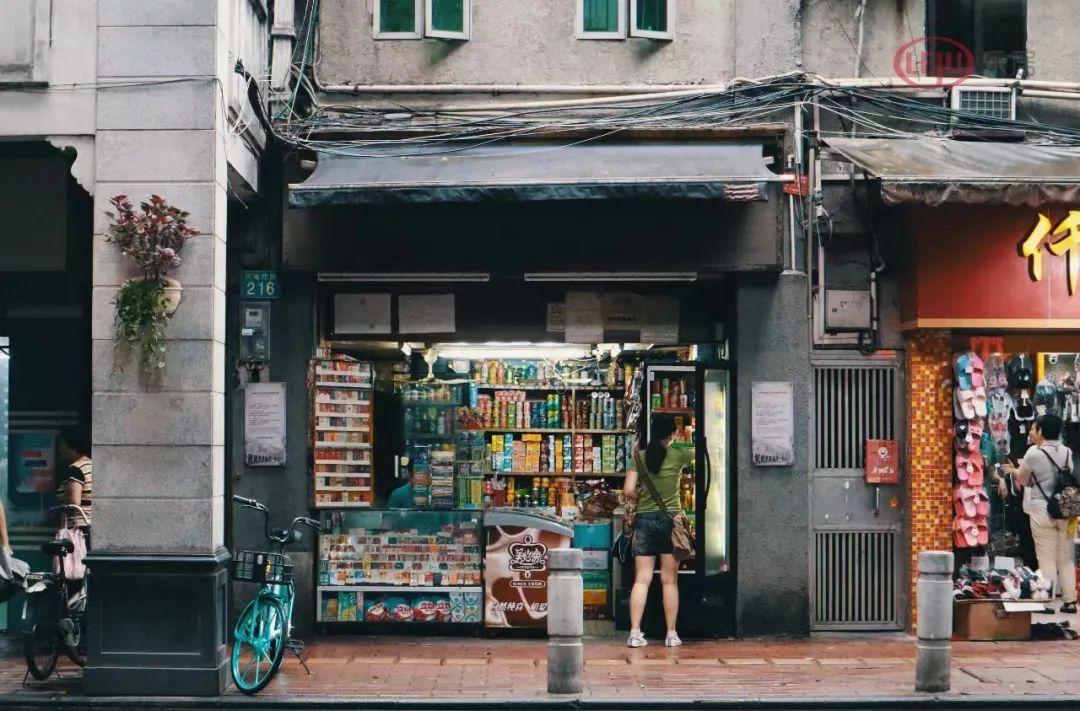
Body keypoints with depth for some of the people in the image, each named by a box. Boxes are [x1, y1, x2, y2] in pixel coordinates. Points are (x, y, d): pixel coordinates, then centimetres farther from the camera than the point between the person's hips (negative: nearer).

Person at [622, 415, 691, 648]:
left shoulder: (640, 457, 1)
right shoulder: (678, 455, -2)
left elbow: (628, 491, -5)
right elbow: (696, 453, 21)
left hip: (644, 519, 1)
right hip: (670, 519, -1)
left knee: (642, 579, 2)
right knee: (670, 581, 5)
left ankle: (635, 633, -4)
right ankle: (671, 634, 9)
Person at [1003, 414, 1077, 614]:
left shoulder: (1034, 453, -11)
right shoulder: (1067, 452, 5)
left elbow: (1023, 480, 0)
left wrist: (1015, 470, 23)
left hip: (1042, 510, -5)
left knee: (1047, 559, 2)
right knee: (1066, 558, 12)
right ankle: (1069, 601, 14)